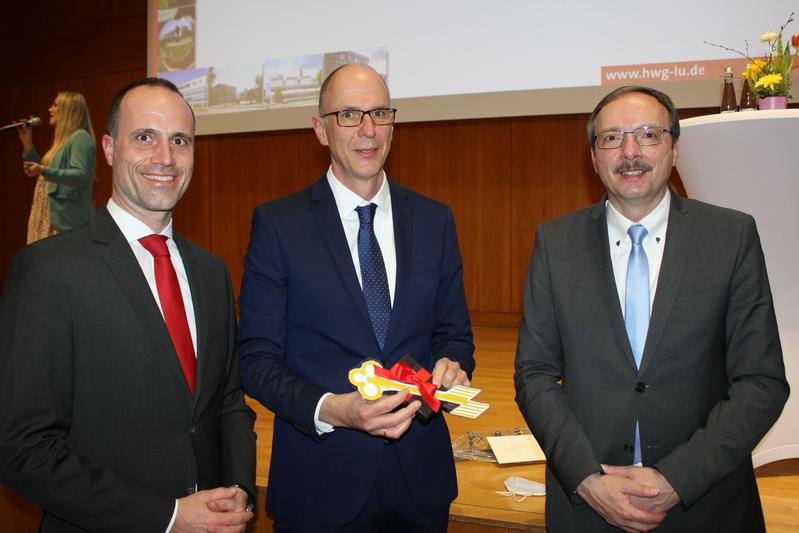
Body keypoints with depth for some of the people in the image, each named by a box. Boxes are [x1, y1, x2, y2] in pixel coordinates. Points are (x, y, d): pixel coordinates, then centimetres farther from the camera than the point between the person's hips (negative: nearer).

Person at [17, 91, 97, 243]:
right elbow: (41, 168, 28)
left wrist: (44, 171, -32)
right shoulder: (64, 139, 22)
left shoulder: (80, 137, -9)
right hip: (53, 217, 10)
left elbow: (80, 176, -22)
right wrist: (27, 143, 20)